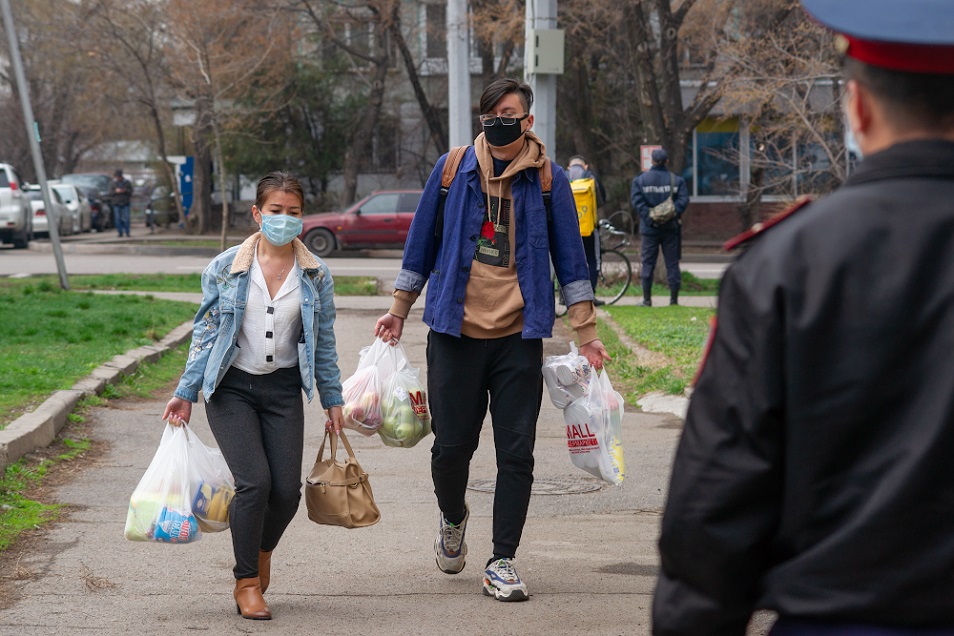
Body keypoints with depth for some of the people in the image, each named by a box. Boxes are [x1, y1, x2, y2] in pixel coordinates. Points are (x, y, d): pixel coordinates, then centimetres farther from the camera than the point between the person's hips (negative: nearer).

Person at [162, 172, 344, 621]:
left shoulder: (315, 275, 2)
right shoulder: (226, 268, -3)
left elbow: (324, 343, 10)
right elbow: (206, 332, 2)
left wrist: (333, 399, 11)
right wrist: (186, 393, -1)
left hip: (284, 389, 2)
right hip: (232, 387, -2)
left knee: (287, 488, -6)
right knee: (254, 481, -16)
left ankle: (261, 552, 27)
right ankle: (246, 582, 0)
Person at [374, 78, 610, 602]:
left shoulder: (548, 182, 1)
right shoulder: (452, 172, 3)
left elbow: (570, 261, 5)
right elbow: (421, 244, 12)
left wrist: (586, 333, 2)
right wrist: (398, 311, 13)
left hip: (518, 338, 0)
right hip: (455, 333, 0)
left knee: (516, 452, -3)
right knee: (451, 446, 3)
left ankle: (502, 563, 5)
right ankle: (453, 518, 35)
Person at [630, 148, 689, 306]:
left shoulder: (639, 180, 0)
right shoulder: (677, 180, 1)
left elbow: (636, 201, -10)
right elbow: (684, 200, -10)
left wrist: (649, 218, -12)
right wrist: (672, 214, -12)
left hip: (649, 229, 0)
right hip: (671, 228, 0)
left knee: (647, 264, 6)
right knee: (672, 263, 6)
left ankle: (647, 299, 5)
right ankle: (674, 299, 5)